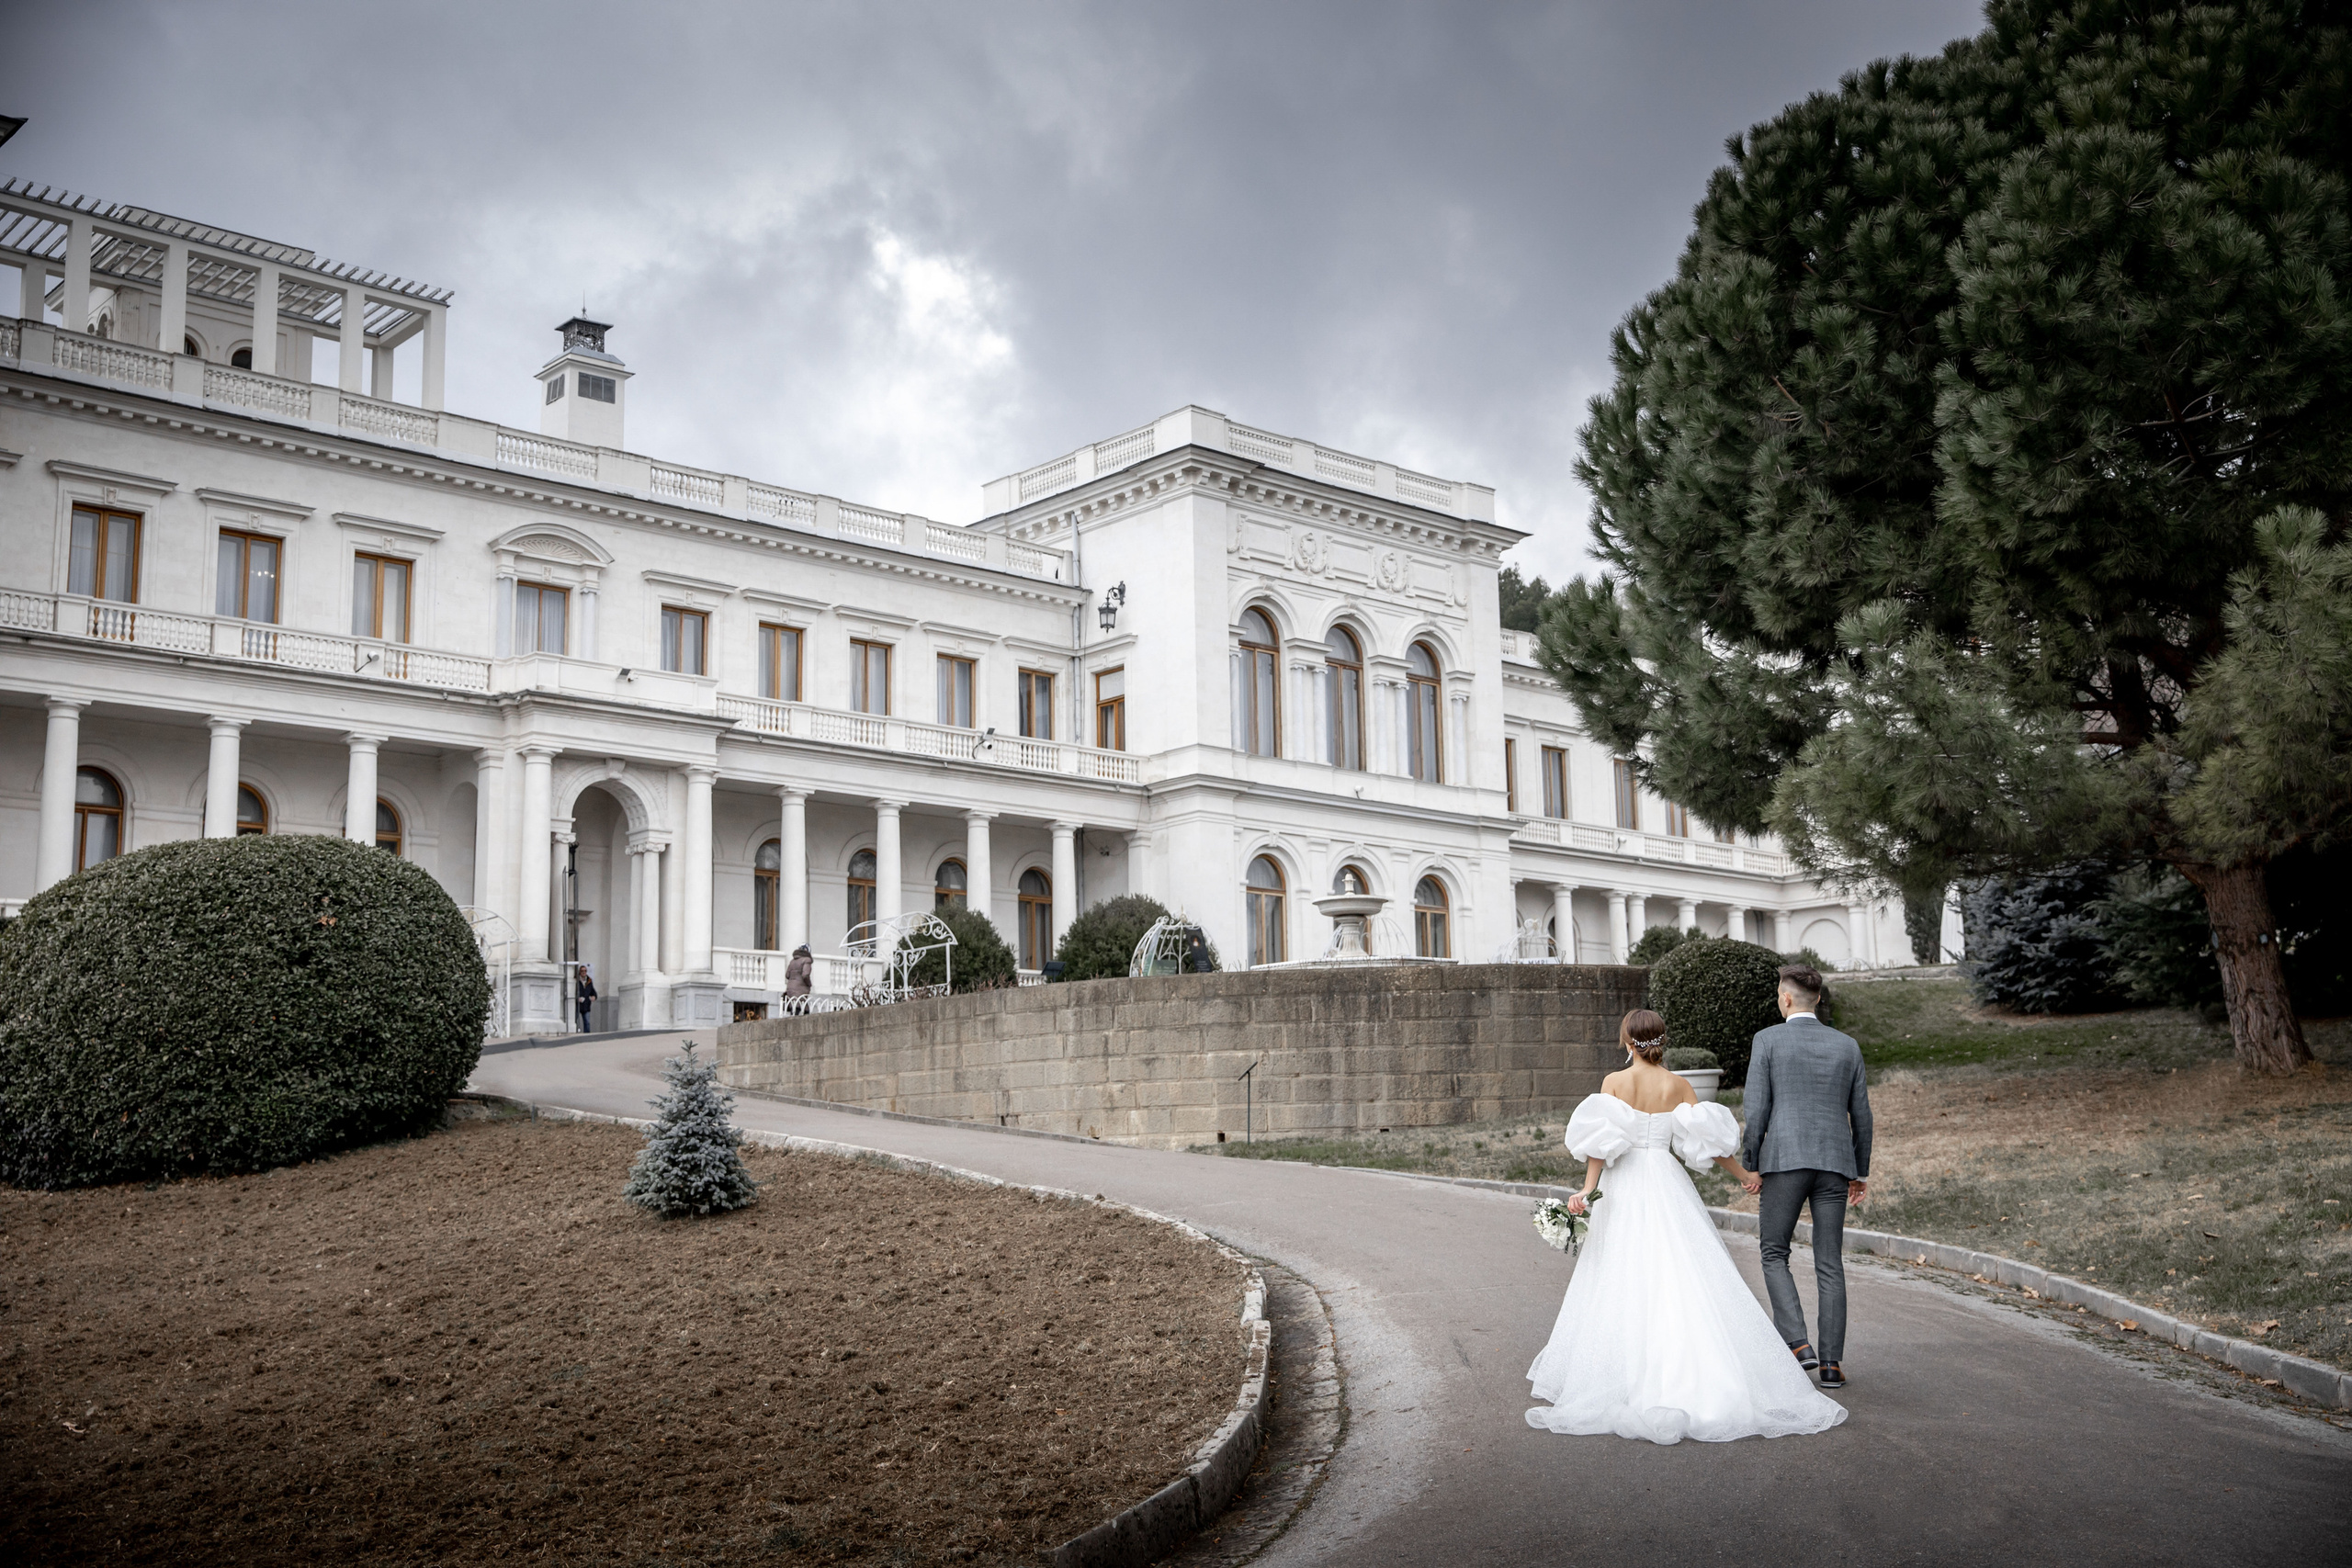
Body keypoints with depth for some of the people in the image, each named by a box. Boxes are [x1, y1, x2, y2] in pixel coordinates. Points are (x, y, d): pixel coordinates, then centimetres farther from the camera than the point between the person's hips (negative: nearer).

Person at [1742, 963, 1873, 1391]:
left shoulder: (1768, 1040, -1)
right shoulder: (1847, 1046, 10)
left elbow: (1756, 1110, -6)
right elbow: (1861, 1115, 13)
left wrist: (1750, 1165, 2)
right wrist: (1861, 1170, 22)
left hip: (1785, 1160, -3)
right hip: (1835, 1163, 3)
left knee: (1774, 1256, 9)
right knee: (1830, 1265, 7)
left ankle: (1798, 1344, -7)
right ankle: (1832, 1362, 5)